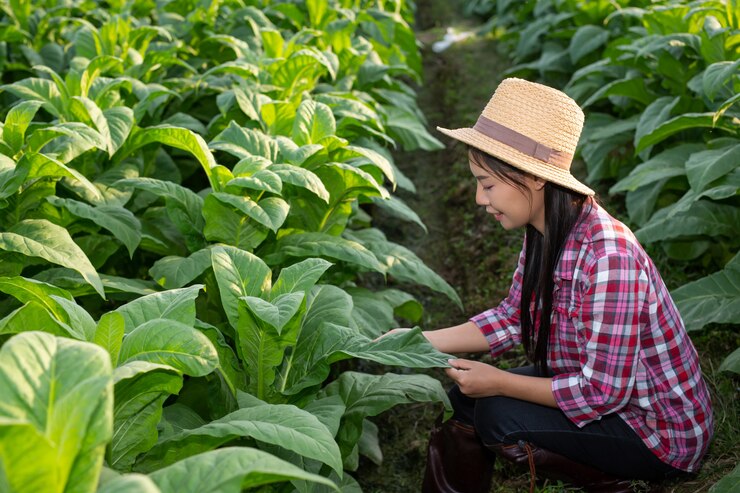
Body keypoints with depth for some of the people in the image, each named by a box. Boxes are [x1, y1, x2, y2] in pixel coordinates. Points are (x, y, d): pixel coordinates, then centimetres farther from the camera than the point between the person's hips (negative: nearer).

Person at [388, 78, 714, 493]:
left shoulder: (606, 255, -32)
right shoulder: (544, 232, -6)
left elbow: (604, 391, -28)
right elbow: (512, 318, 5)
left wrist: (499, 383, -19)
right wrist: (421, 341, -3)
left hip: (660, 430, -8)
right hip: (600, 387, 8)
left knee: (498, 417, -20)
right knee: (465, 399, 4)